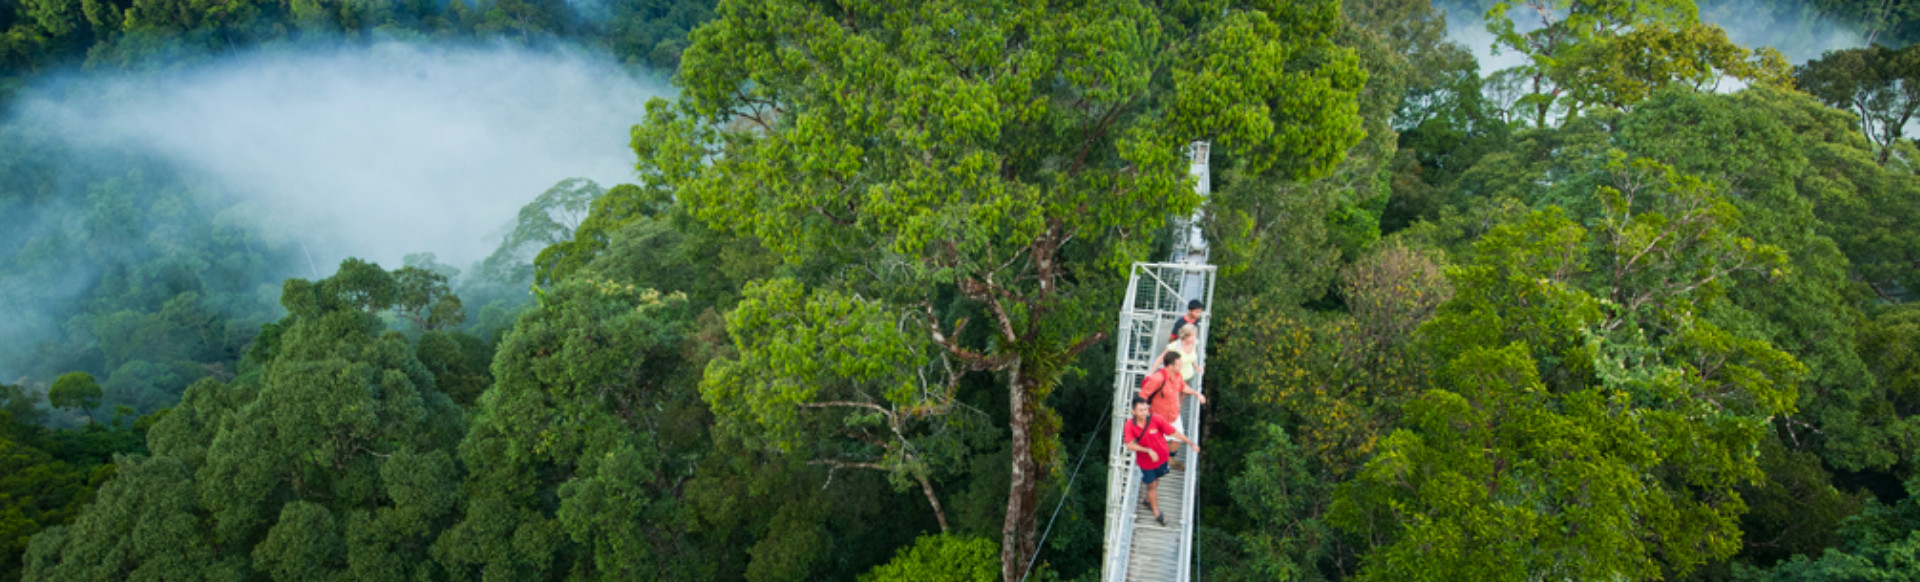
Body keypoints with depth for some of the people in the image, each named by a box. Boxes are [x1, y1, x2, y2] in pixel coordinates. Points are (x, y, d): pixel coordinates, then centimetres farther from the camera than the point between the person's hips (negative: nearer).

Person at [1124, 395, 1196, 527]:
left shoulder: (1156, 420, -23)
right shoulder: (1130, 425, -22)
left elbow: (1174, 432, -17)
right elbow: (1130, 445, -25)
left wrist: (1191, 444, -14)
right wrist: (1148, 450, -33)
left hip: (1160, 457, 1)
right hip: (1145, 461, -1)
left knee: (1155, 481, 21)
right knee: (1151, 485, 10)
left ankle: (1148, 500, 51)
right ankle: (1156, 513, 28)